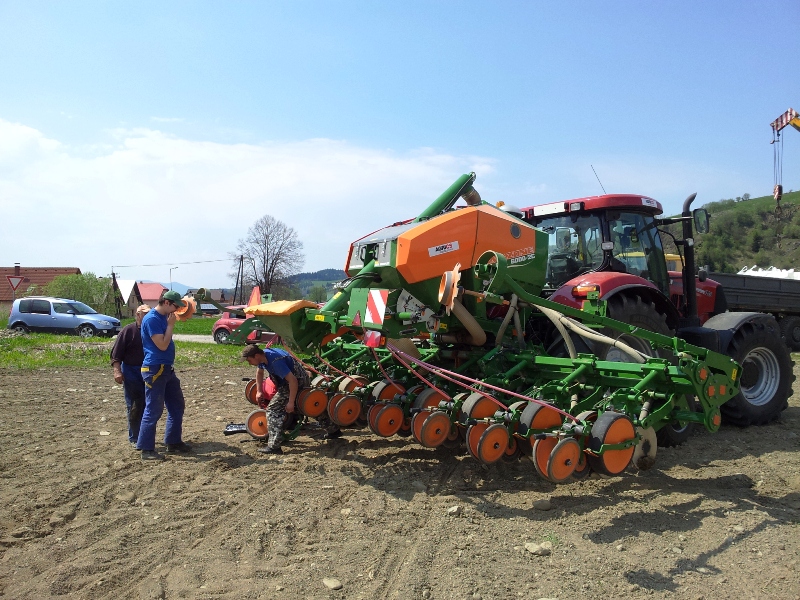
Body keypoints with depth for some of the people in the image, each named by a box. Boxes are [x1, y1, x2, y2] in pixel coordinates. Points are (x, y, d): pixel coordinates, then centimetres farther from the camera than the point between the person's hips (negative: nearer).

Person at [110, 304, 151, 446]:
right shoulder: (128, 330, -4)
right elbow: (116, 354, -6)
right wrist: (117, 371, -17)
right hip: (132, 373, -4)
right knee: (134, 407, 0)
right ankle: (134, 438, 11)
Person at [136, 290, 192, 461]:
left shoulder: (164, 317, 13)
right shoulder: (152, 319, -16)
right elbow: (162, 345, -20)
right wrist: (170, 325, -14)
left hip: (167, 369, 10)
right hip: (155, 370, -10)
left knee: (177, 406, 14)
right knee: (153, 410, -4)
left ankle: (173, 441, 24)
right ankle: (146, 449, 5)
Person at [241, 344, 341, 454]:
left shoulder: (275, 361, -32)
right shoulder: (263, 356, -4)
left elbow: (293, 381, -31)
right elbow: (259, 372, 18)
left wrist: (291, 402, -26)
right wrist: (259, 391, 11)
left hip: (297, 380, -10)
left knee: (273, 409, -12)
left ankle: (274, 446, -14)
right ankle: (333, 430, 38)